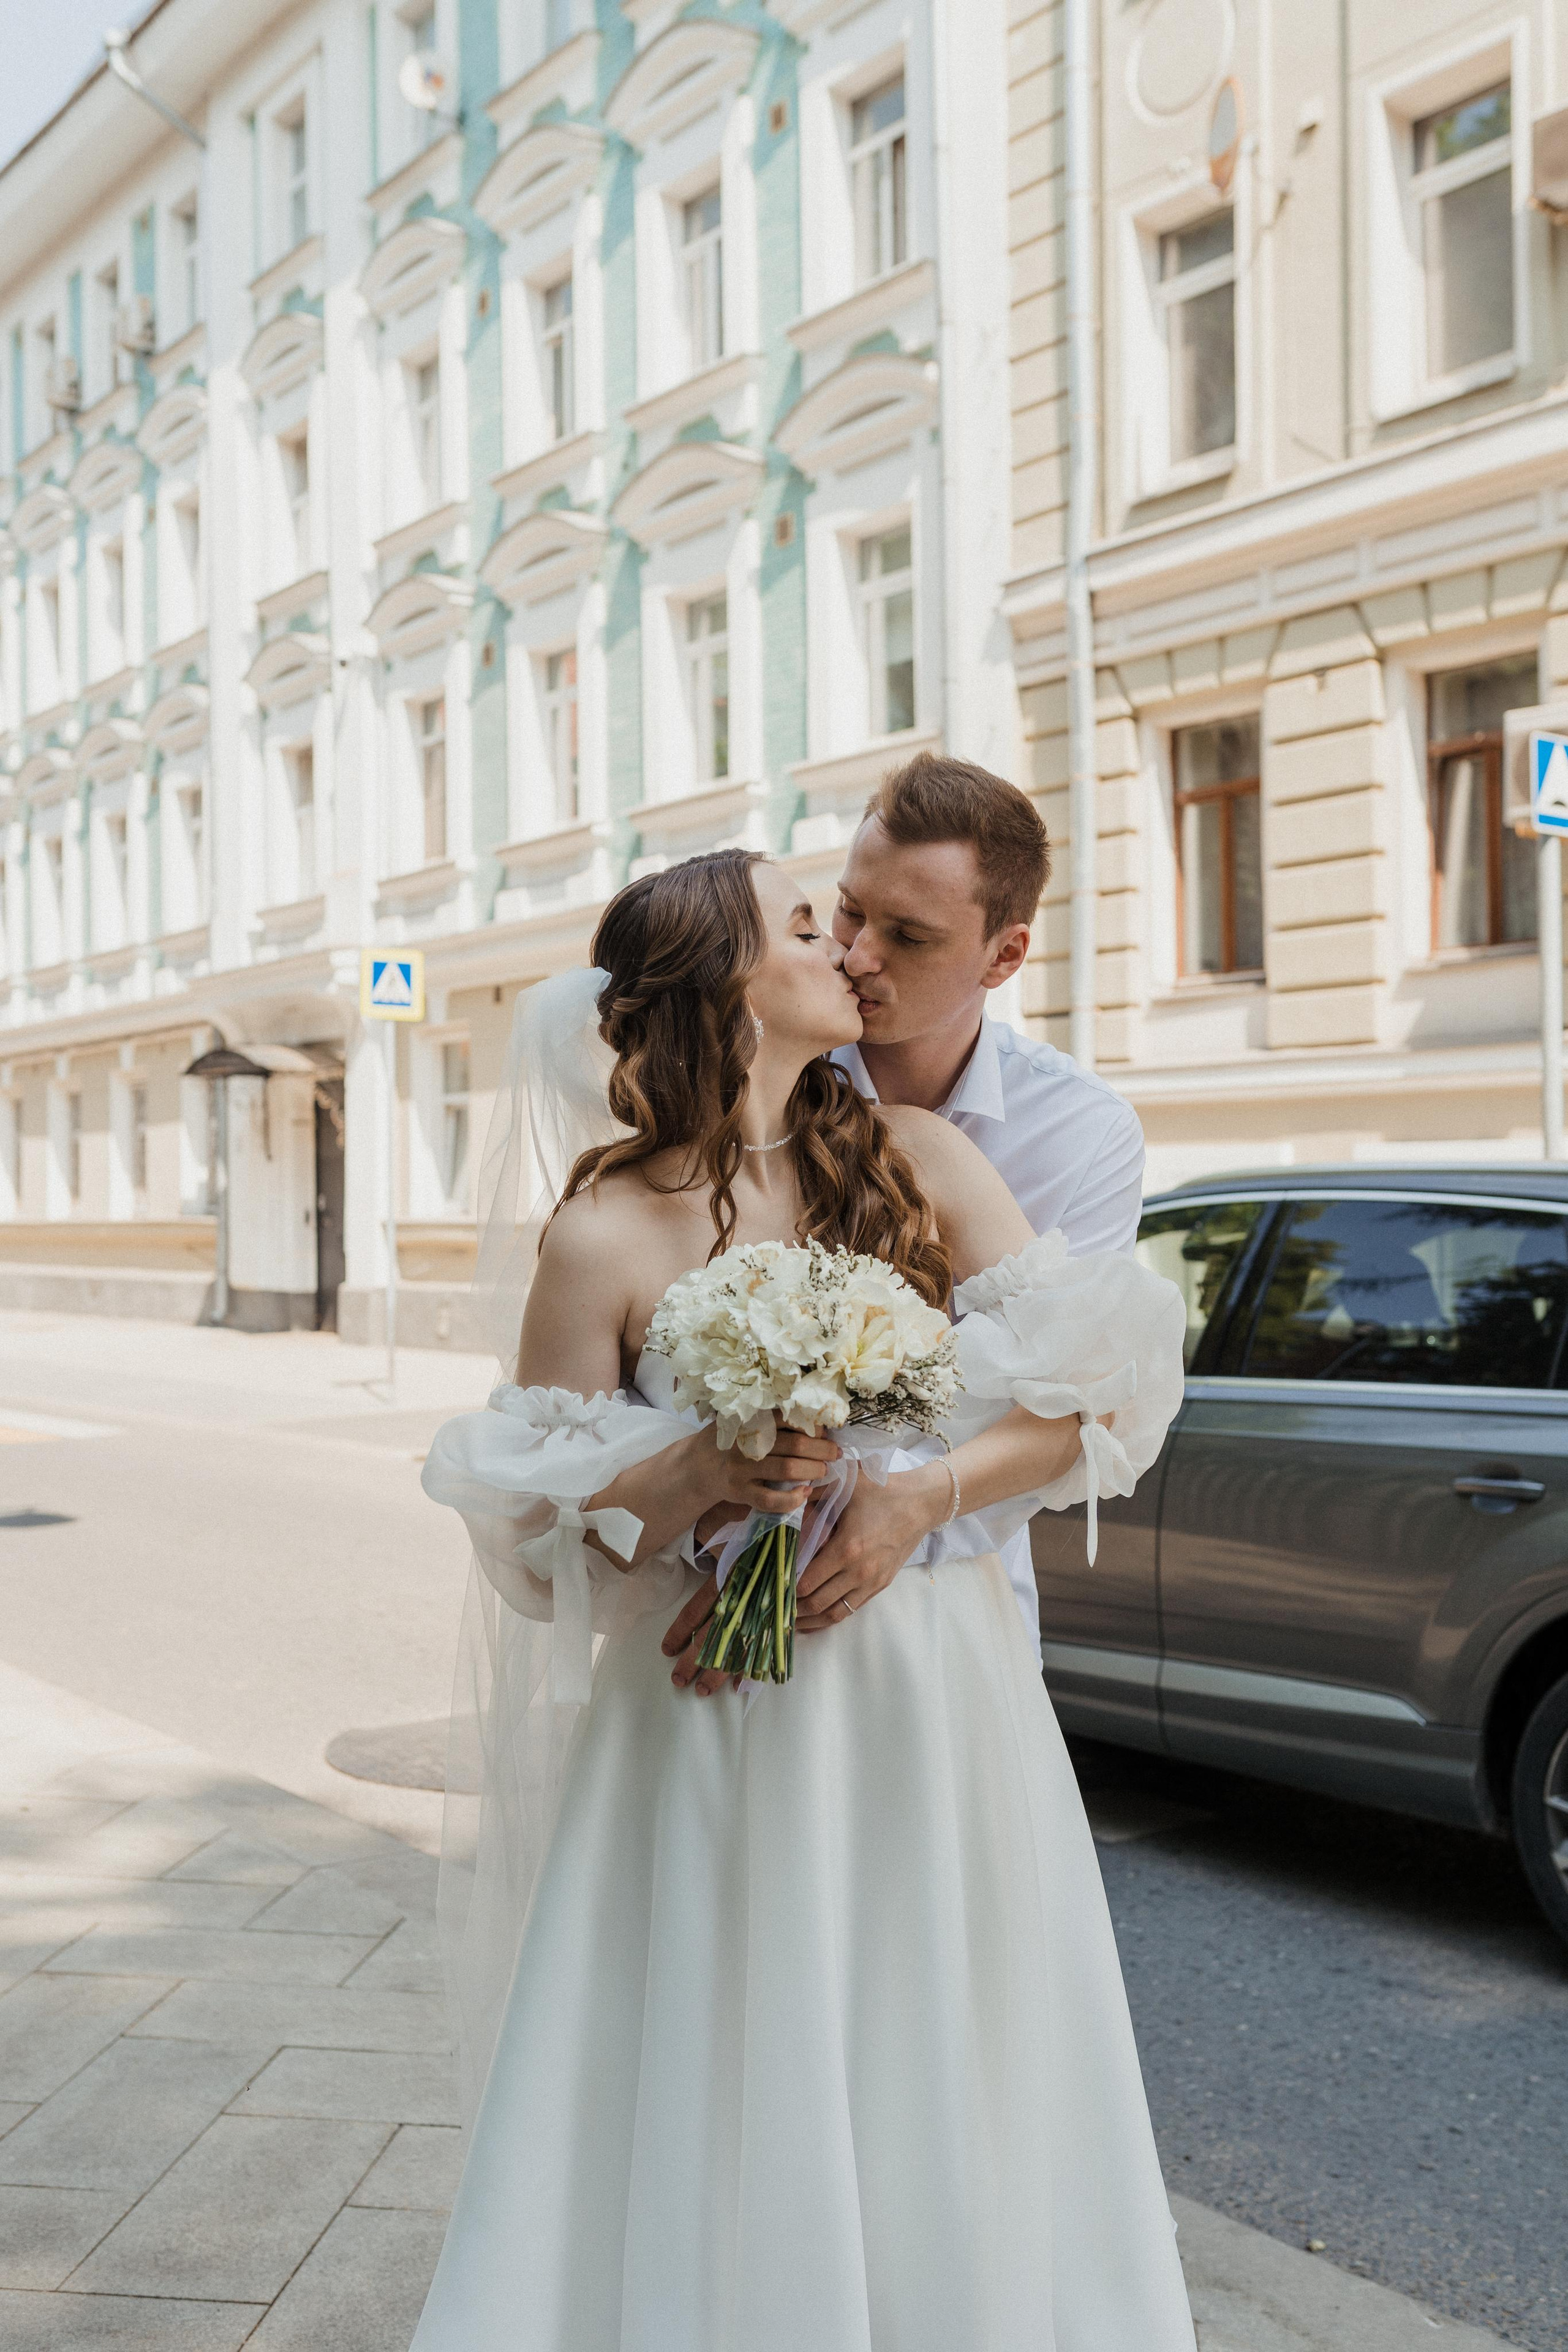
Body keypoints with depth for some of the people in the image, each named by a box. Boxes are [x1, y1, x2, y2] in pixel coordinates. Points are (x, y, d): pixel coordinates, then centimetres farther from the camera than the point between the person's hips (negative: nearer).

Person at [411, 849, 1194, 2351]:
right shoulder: (606, 1235, -8)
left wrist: (918, 1497, -17)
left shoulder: (918, 1160, -1)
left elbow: (1086, 1399, -3)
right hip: (718, 1728, -2)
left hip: (931, 1704, 3)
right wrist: (695, 1475, -22)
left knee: (933, 2097, 13)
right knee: (721, 2124, 7)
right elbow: (539, 1535, -5)